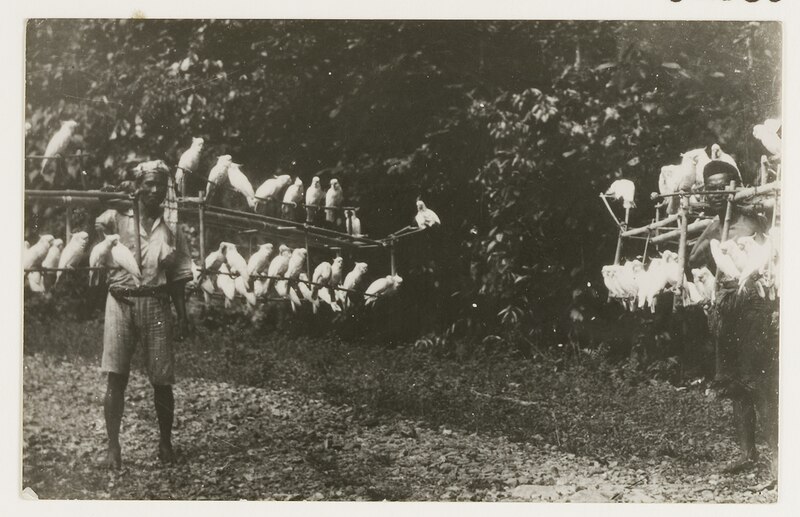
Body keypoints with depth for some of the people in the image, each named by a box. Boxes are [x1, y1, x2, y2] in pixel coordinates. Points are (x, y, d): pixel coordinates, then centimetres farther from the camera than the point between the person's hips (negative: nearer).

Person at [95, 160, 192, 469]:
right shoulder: (116, 220, 8)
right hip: (121, 301, -1)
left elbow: (176, 279, 12)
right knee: (116, 377, -7)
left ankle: (165, 444, 18)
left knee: (162, 380, 2)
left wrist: (183, 316, 4)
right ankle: (113, 447, -3)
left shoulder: (171, 231, 11)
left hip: (156, 304, 1)